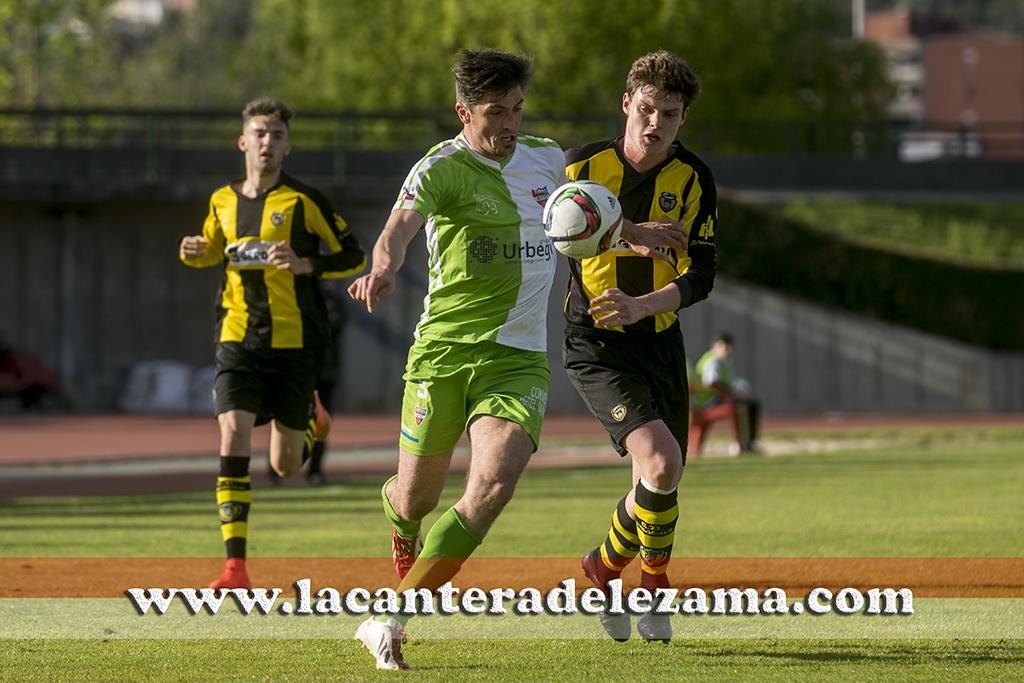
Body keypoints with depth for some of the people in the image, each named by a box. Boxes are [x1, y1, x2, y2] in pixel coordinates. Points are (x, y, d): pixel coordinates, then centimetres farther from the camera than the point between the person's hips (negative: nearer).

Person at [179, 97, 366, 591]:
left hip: (294, 343, -2)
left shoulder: (303, 201, -6)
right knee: (233, 441, -17)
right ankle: (235, 567, -17)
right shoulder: (223, 201, 6)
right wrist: (194, 253, 2)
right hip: (238, 340, 2)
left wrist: (306, 265, -19)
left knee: (286, 466, 7)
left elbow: (354, 256, -3)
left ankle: (309, 417, 45)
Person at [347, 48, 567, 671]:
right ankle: (404, 534, 51)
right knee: (417, 496, 8)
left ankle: (388, 624, -19)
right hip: (444, 354, -3)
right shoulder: (442, 168, -10)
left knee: (494, 486, -20)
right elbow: (402, 222, -31)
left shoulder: (546, 158, 9)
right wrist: (385, 266, -51)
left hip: (520, 361, 3)